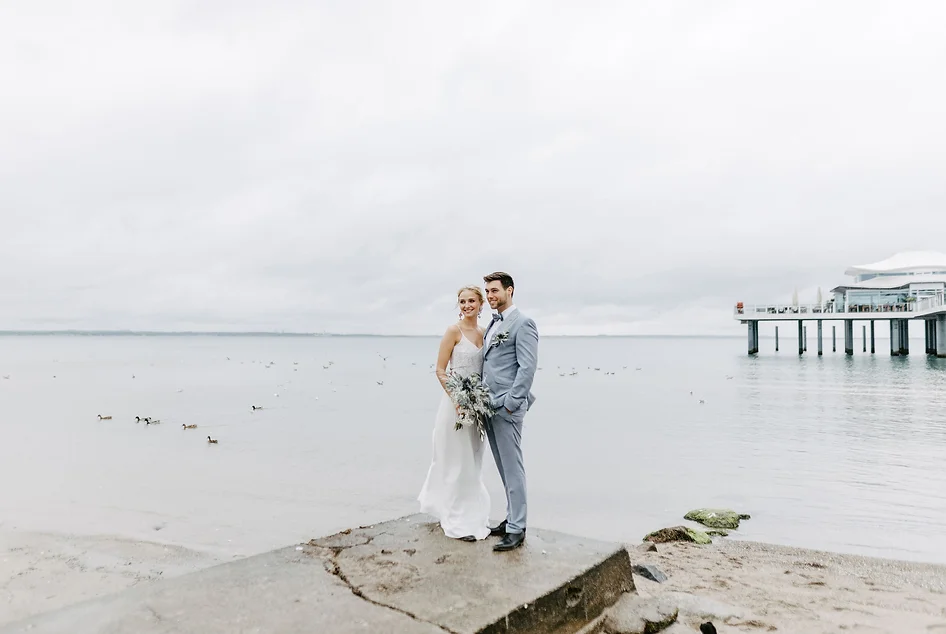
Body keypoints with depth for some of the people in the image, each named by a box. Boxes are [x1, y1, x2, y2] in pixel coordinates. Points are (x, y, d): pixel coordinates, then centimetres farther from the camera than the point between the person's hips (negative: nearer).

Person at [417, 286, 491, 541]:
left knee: (472, 461, 16)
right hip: (456, 400, -6)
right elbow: (440, 371, -11)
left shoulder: (484, 333, 9)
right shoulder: (453, 331, -9)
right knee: (457, 462, 2)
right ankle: (458, 521, 15)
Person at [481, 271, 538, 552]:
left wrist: (511, 403, -17)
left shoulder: (523, 323, -8)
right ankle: (512, 518, 25)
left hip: (507, 408, -8)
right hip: (488, 407, 8)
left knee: (513, 468, -2)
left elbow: (527, 367, -14)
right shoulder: (492, 325, 17)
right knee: (504, 468, 15)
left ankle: (517, 529, 4)